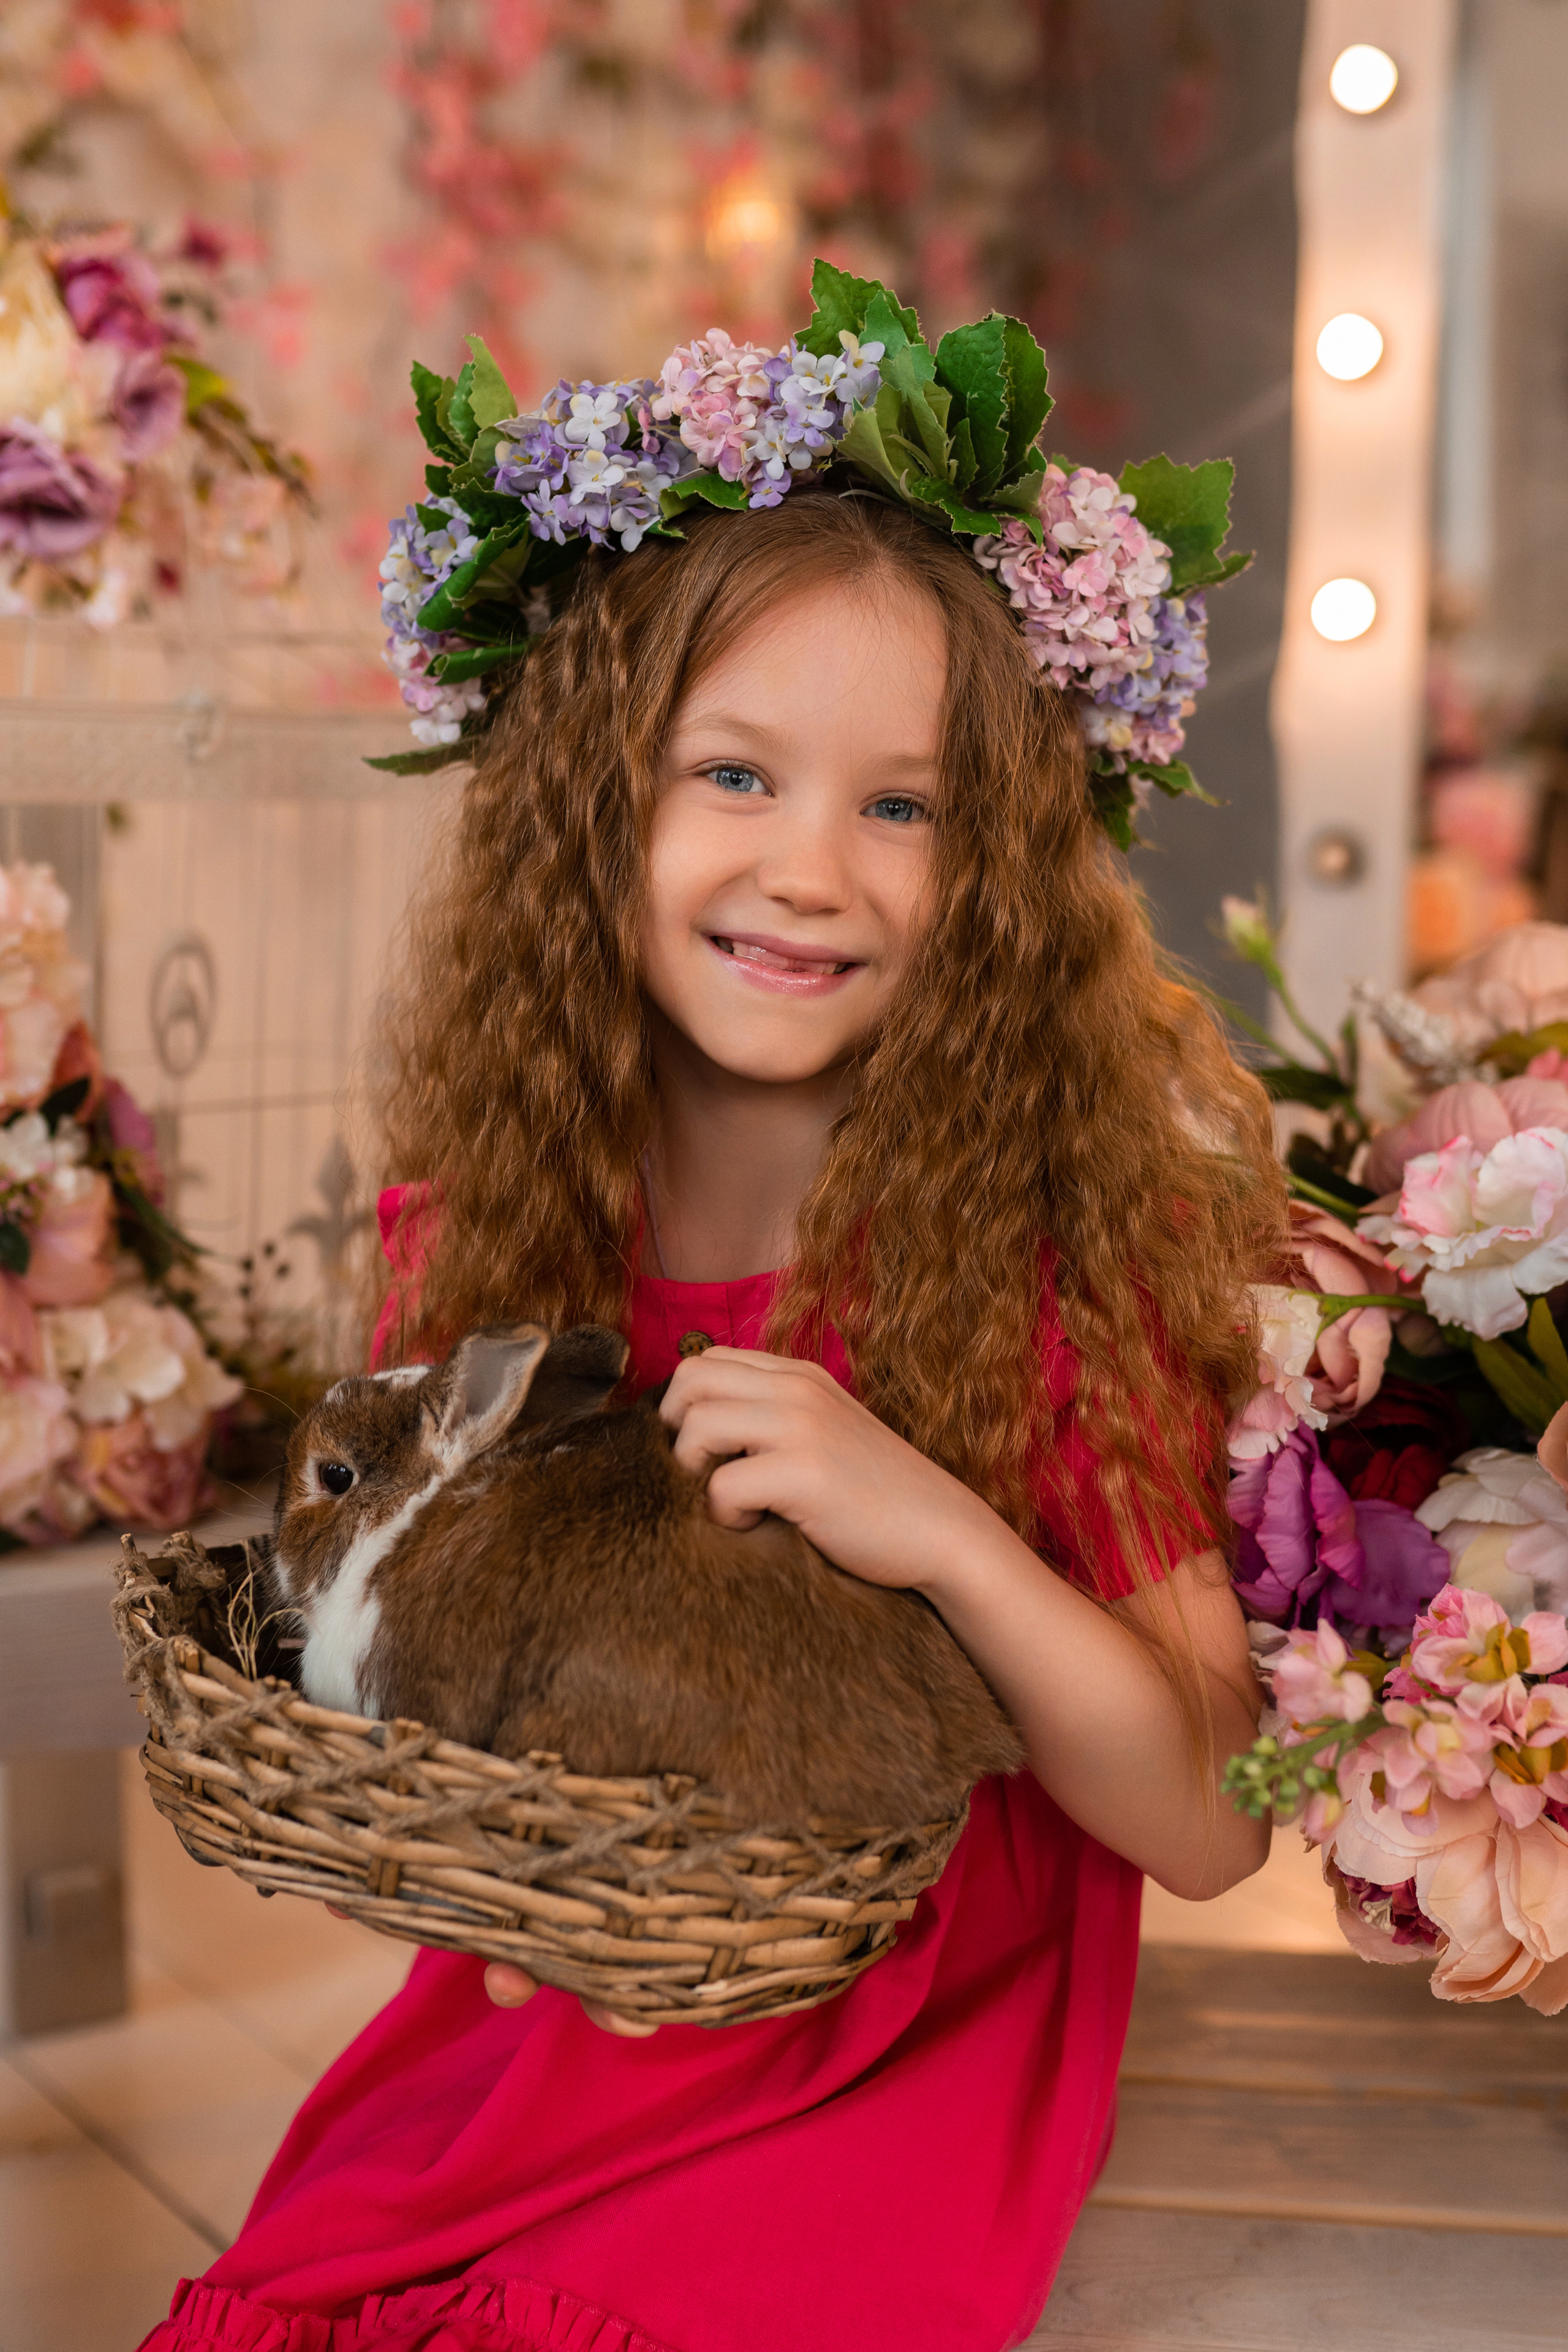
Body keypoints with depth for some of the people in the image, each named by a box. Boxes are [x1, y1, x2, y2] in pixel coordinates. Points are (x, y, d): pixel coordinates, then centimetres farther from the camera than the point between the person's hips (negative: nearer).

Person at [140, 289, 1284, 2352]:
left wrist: (945, 1535, -26)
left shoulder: (1051, 1250, -14)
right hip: (525, 2038, 3)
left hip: (894, 2086, -3)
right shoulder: (486, 1235, -3)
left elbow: (1209, 1827, -12)